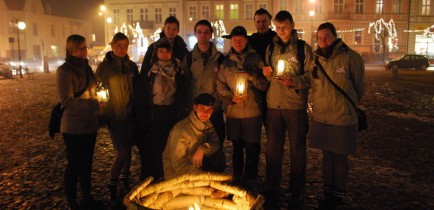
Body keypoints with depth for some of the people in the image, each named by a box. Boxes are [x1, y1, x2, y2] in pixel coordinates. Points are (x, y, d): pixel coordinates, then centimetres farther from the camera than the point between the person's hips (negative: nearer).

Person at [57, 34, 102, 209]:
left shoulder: (86, 67, 10)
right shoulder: (65, 70, -12)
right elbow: (66, 100, -20)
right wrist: (94, 104, -22)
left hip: (89, 125, 7)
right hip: (73, 127, -7)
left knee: (87, 163, 17)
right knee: (74, 165, 5)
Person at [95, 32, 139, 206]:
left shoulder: (131, 66, 7)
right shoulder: (104, 66, -4)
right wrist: (101, 115, -8)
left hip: (130, 114, 4)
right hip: (114, 115, -4)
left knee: (128, 149, 11)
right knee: (122, 151, -9)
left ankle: (125, 180, 30)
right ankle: (112, 188, 8)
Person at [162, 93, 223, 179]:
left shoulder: (207, 123, -2)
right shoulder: (181, 130, -25)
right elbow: (179, 166, -26)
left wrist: (202, 149, -26)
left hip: (196, 165, 7)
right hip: (176, 173, -7)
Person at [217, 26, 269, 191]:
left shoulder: (255, 59, 3)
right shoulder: (226, 61, 9)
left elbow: (265, 85, -1)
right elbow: (220, 85, 8)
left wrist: (252, 76, -19)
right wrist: (231, 97, -9)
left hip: (252, 111, -2)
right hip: (233, 112, 2)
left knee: (252, 149, 1)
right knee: (236, 148, 13)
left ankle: (249, 183, 15)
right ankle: (237, 181, 27)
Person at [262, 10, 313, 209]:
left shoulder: (303, 48, 0)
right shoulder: (270, 48, 11)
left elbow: (310, 76, -4)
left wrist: (294, 81, -21)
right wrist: (267, 75, -4)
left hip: (295, 105, -3)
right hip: (273, 104, 3)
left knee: (297, 149, 6)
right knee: (272, 148, 9)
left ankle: (297, 194, 20)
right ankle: (271, 191, 23)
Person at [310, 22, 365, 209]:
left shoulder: (351, 57, -10)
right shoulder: (316, 58, 3)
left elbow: (359, 87, 2)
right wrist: (322, 106, 14)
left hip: (343, 118, -4)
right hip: (320, 118, 4)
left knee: (340, 158, 7)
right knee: (327, 157, 14)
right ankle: (328, 193, 29)